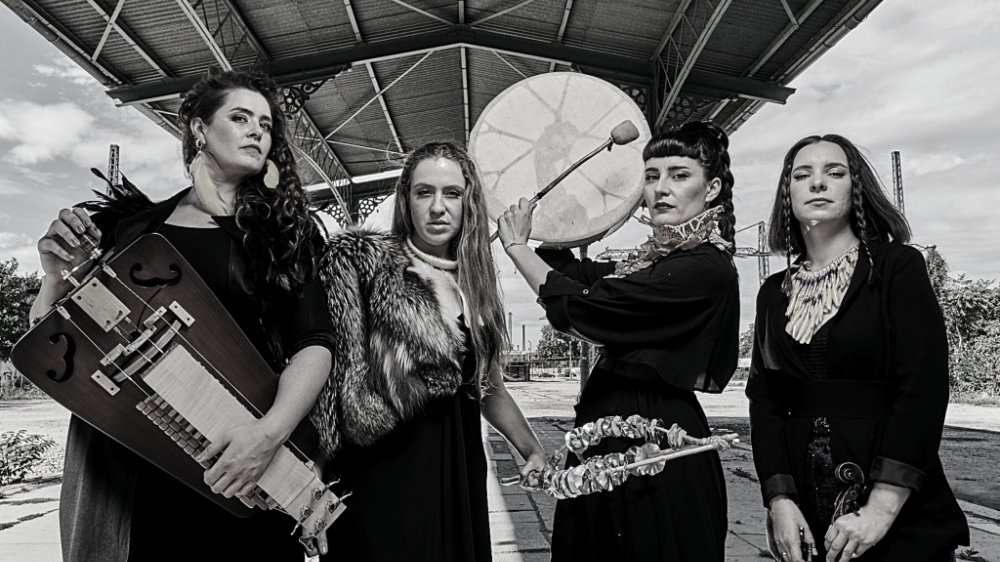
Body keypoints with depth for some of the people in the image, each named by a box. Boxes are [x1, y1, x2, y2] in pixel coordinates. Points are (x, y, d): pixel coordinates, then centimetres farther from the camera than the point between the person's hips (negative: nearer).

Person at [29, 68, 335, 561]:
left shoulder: (280, 231, 3)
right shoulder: (128, 224, 8)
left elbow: (313, 343, -6)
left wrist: (272, 429, -22)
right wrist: (58, 278, -7)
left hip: (237, 470, -1)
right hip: (120, 471, 2)